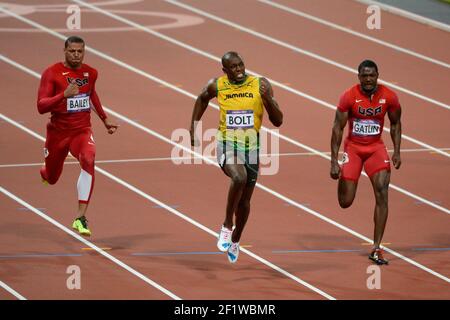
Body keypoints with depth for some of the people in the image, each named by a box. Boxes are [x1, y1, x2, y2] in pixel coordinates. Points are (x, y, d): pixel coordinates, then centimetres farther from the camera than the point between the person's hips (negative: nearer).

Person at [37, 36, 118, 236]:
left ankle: (80, 218, -34)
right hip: (58, 133, -1)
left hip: (82, 131, 1)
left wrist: (105, 120, 29)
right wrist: (64, 95, -36)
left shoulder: (91, 73, 2)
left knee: (88, 160, -31)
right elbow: (41, 107, -22)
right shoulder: (52, 73, -13)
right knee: (52, 178, 16)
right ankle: (45, 173, 61)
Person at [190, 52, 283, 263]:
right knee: (239, 177, -33)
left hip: (251, 147, 2)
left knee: (245, 201, 11)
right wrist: (193, 127, 16)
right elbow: (202, 99, 19)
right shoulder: (216, 86, -5)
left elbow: (278, 121, -7)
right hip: (227, 145, -2)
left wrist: (267, 99, -23)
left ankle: (235, 240, 38)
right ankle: (227, 226, -14)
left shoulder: (261, 85, -7)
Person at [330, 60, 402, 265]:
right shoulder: (349, 97, -15)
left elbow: (395, 123, 8)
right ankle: (344, 179, 39)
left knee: (382, 194, -16)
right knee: (345, 202, -2)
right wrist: (334, 161, -13)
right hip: (353, 148, -1)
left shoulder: (389, 97, -9)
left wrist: (397, 152, -1)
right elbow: (338, 128, -10)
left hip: (376, 148, 1)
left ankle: (376, 249, -12)